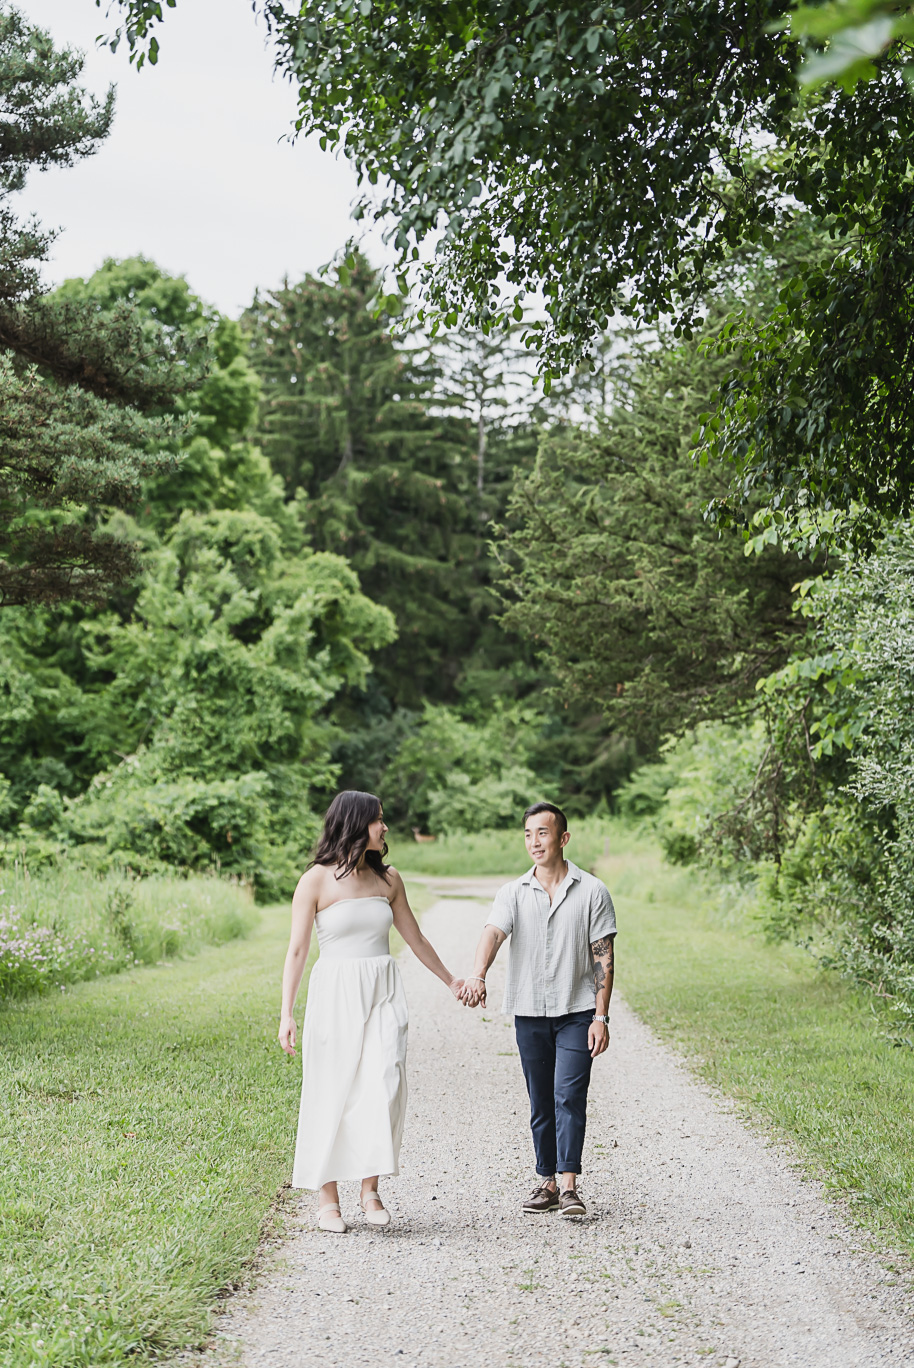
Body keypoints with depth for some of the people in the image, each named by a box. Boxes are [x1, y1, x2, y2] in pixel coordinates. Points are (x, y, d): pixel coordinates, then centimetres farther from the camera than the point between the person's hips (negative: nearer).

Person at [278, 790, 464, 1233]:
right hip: (335, 995, -3)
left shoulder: (387, 878, 8)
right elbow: (297, 950, -4)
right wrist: (287, 1013, -10)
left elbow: (415, 938, 20)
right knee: (332, 1093, 1)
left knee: (383, 1088, -9)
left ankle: (370, 1190, 0)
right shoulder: (316, 880, -4)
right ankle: (327, 1199, 10)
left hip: (383, 996, 3)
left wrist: (451, 981, 28)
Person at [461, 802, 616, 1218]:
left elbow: (603, 958, -1)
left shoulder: (592, 892, 0)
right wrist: (477, 975, -34)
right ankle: (547, 1183, 18)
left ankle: (569, 1187, -11)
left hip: (576, 1012, -3)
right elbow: (493, 933, -14)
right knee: (541, 1103, 9)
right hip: (529, 1012, 3)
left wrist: (600, 1017, -8)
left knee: (569, 1096, -12)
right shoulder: (513, 893, 5)